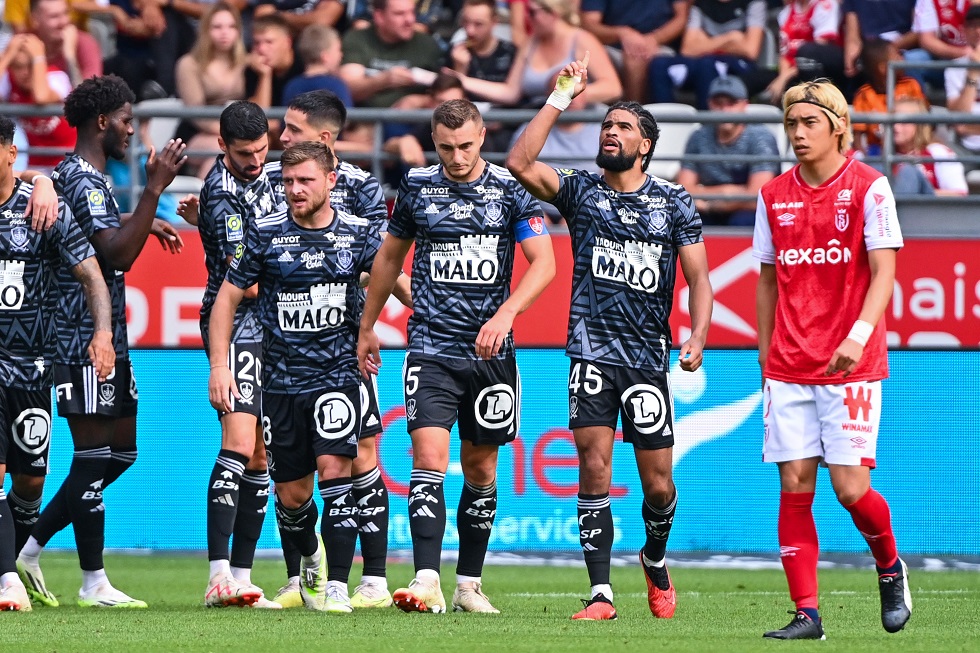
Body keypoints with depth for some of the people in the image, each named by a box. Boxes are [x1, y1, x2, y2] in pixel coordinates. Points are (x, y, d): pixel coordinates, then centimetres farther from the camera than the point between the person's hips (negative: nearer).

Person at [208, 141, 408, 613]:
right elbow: (227, 296, 5)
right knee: (291, 494, 7)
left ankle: (336, 586, -18)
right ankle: (311, 558, 39)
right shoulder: (265, 234, -3)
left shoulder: (358, 234, 0)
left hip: (337, 375, -1)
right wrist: (219, 366, -1)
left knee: (334, 470, -19)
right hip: (281, 380, 1)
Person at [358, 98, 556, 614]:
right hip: (431, 350, -1)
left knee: (480, 469, 9)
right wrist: (367, 328, 21)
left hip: (491, 352, 1)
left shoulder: (510, 189, -1)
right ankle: (426, 583, -22)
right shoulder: (417, 186, 4)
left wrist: (505, 313, -22)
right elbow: (390, 256, 18)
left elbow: (543, 262, -7)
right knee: (429, 460, -16)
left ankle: (469, 584, 20)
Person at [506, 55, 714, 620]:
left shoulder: (675, 203, 6)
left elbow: (699, 278, 3)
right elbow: (520, 164, -9)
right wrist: (560, 101, -9)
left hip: (649, 357, 0)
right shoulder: (580, 190, 7)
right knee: (595, 471, -8)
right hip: (592, 355, 0)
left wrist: (698, 338, -13)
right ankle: (601, 593, -6)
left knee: (658, 484, 2)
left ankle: (656, 560, 32)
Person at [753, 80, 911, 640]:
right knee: (795, 488, -2)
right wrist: (765, 356, 13)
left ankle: (890, 568, 21)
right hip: (788, 366, 4)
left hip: (851, 364, -4)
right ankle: (806, 613, 1)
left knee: (851, 488, -8)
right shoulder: (774, 195, 9)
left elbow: (883, 273, -9)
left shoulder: (869, 187, -4)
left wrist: (859, 334, -24)